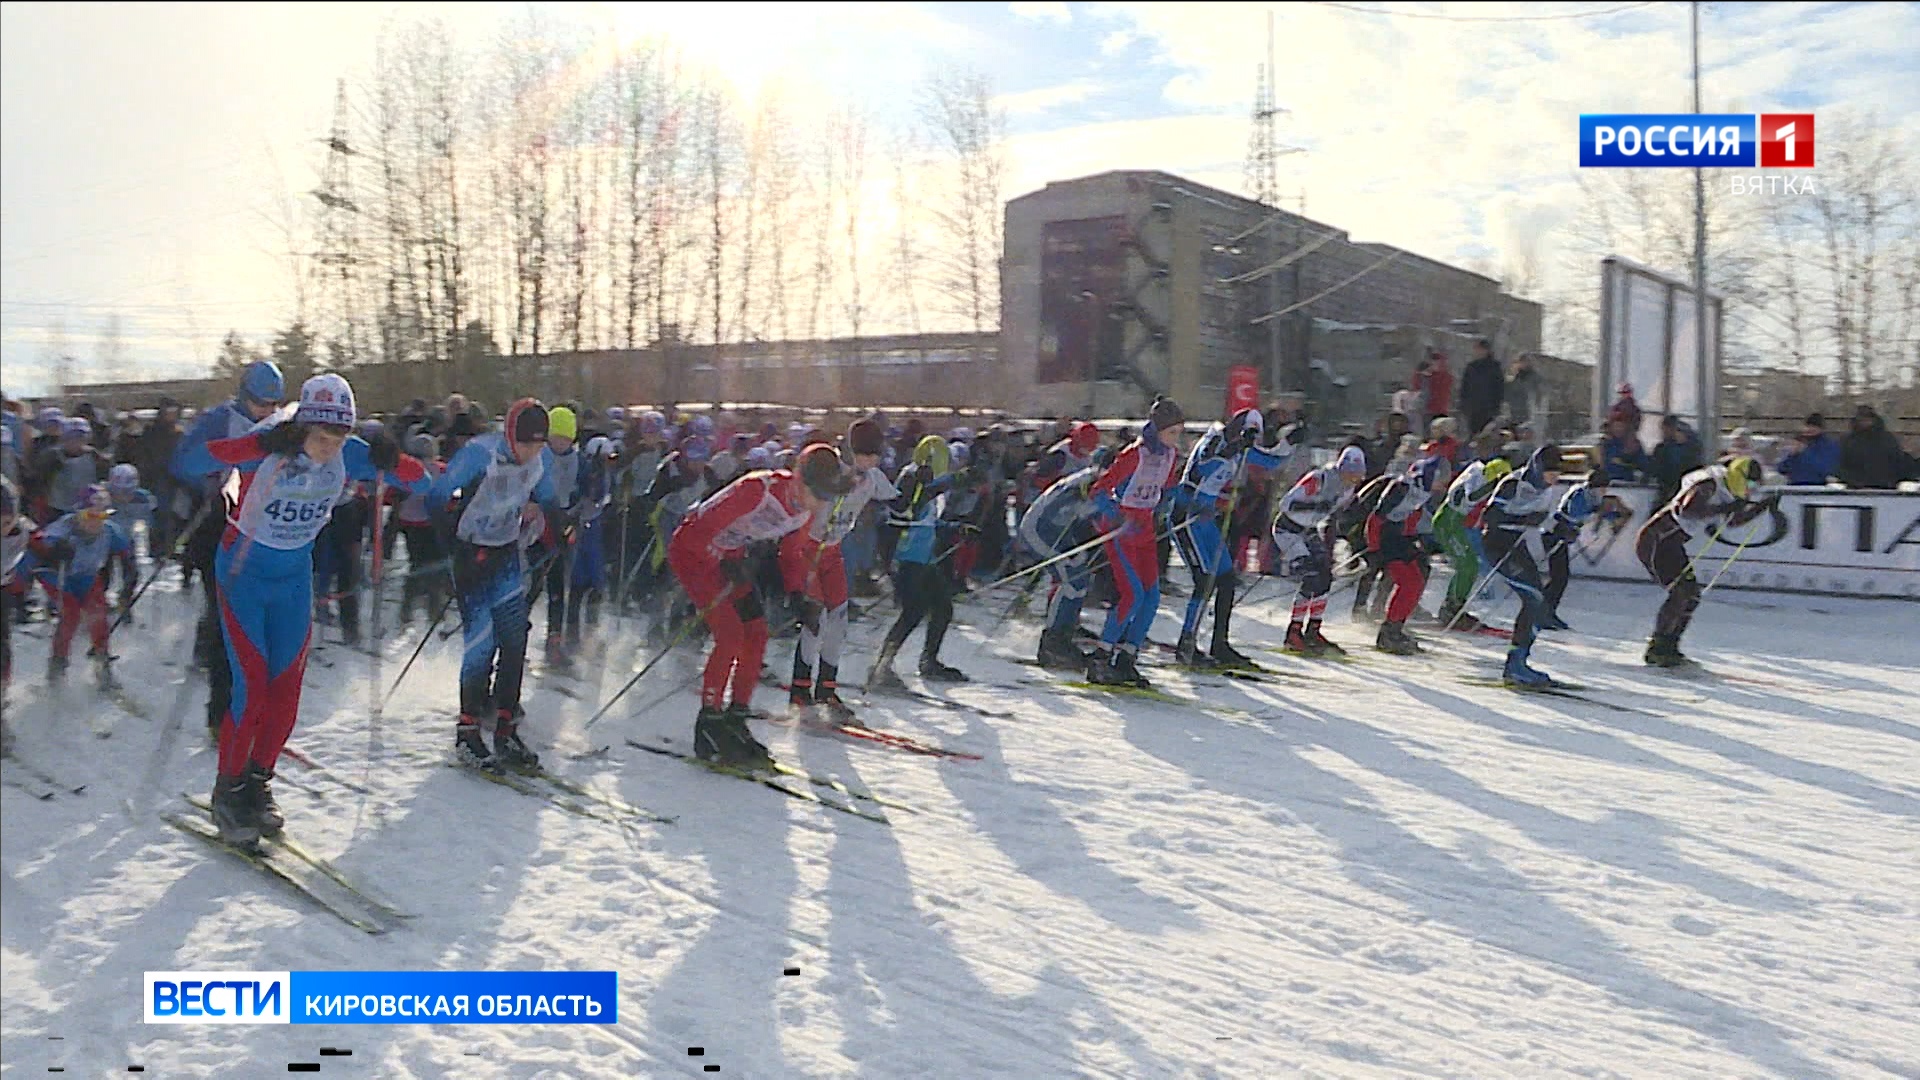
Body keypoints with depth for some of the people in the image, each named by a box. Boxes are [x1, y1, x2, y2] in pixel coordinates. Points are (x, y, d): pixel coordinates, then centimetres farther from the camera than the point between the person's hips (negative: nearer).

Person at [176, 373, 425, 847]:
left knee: (287, 686, 4)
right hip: (244, 571, -4)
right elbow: (188, 463, -37)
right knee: (252, 686, -10)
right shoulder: (267, 447, -25)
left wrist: (390, 460, -30)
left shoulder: (347, 456, -13)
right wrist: (263, 445, -47)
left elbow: (418, 481, -8)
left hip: (296, 575, 4)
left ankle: (258, 782, 23)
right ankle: (228, 793, 8)